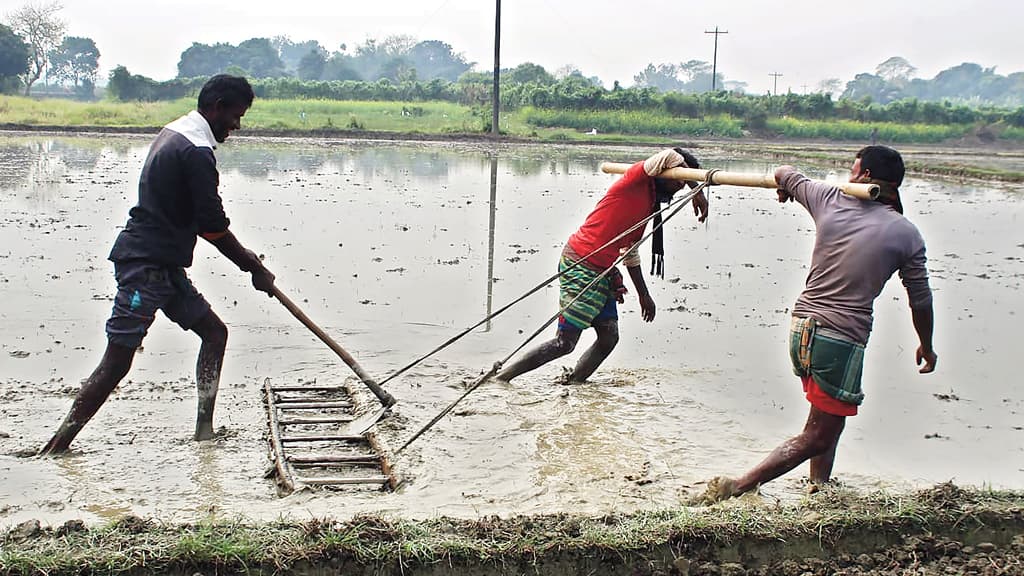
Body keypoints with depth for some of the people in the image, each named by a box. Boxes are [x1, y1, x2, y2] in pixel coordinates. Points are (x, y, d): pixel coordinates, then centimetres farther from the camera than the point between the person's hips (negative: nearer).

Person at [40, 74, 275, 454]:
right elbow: (213, 227, -16)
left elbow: (200, 219, 20)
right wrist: (254, 268, -5)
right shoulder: (197, 151, -16)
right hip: (146, 265, -11)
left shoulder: (174, 134, 16)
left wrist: (245, 258, 17)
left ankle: (205, 430, 15)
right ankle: (58, 445, -3)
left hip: (163, 265, 11)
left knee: (214, 331, 13)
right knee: (117, 360, -9)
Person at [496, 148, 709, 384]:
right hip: (580, 265, -10)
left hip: (603, 273, 10)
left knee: (609, 337, 3)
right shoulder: (635, 182, -11)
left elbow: (630, 252, 23)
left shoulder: (649, 202, 16)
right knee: (565, 343, -7)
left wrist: (644, 295, 26)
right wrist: (698, 193, -21)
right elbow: (669, 156, -30)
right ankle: (500, 378, 1)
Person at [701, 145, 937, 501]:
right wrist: (926, 347, 22)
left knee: (828, 417, 26)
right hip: (841, 340, -5)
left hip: (800, 328, 5)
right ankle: (737, 487, -4)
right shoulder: (906, 235, -2)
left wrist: (785, 188, 45)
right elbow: (920, 301, 6)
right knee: (817, 438, 3)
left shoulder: (830, 200, 3)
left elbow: (784, 173, 21)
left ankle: (819, 486, 24)